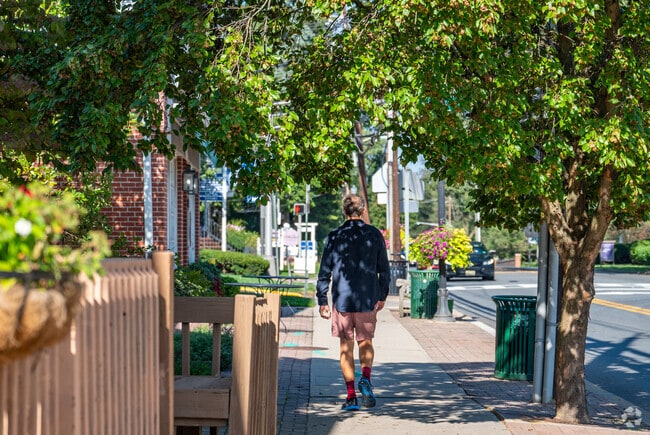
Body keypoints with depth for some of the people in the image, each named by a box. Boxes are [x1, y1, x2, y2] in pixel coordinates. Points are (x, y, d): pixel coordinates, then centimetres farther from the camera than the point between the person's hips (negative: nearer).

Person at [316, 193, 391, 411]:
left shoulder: (334, 236, -2)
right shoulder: (374, 235, 1)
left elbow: (324, 272, -1)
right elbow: (384, 269, 5)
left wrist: (322, 301, 6)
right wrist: (382, 296, 16)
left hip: (342, 300, -1)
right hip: (368, 299, 1)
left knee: (346, 347, 7)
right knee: (365, 342, 15)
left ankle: (351, 396, 4)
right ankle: (365, 379, -11)